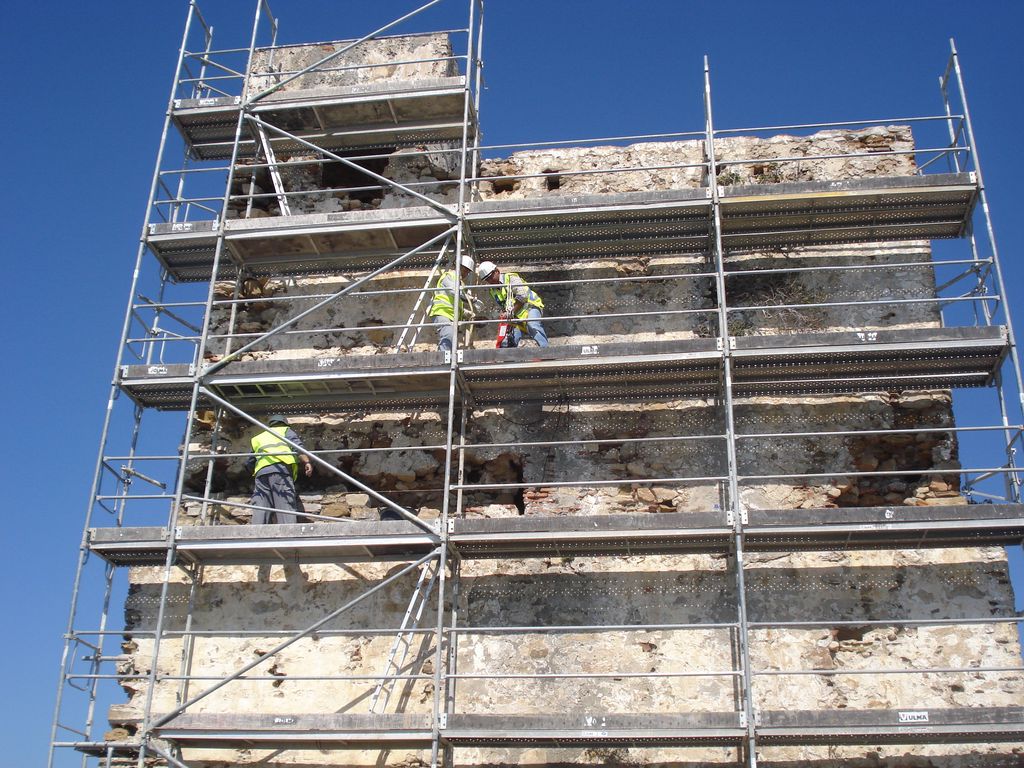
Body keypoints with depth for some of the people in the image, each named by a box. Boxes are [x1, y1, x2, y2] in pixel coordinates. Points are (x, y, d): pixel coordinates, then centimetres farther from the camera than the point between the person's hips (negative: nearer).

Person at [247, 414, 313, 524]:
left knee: (259, 509, -6)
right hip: (281, 468, -4)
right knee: (286, 506, -13)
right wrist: (306, 462, -6)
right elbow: (297, 445, 4)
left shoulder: (257, 438, 37)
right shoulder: (286, 430, 25)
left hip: (260, 472, 4)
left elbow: (250, 463, 34)